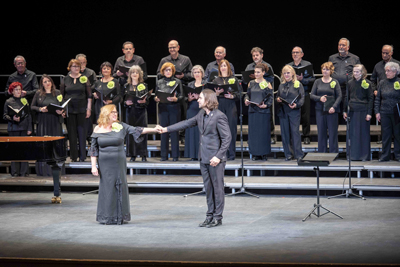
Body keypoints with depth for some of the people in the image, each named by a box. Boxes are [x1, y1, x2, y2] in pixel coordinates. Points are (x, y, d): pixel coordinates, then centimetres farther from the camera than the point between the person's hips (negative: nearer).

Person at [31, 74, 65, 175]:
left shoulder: (57, 93, 9)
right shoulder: (38, 94, 8)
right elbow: (32, 107, 9)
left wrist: (61, 111, -11)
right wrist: (40, 109, -9)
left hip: (55, 122, 1)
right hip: (43, 122, 0)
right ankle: (43, 170, 0)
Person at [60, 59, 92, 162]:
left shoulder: (84, 79, 4)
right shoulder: (65, 80, 6)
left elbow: (89, 95, 4)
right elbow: (61, 95, 8)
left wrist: (88, 109, -2)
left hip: (81, 109, -1)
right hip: (69, 110, 1)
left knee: (82, 132, -1)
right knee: (71, 133, 2)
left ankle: (82, 156, 4)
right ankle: (73, 157, 7)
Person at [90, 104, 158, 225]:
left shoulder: (121, 127, 3)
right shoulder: (98, 130, 1)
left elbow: (136, 130, -2)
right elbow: (94, 149, 4)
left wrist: (155, 130, -11)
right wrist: (93, 166, -1)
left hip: (119, 163, 1)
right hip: (104, 164, -1)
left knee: (119, 188, 2)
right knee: (107, 189, 1)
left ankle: (119, 217, 11)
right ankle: (106, 217, 10)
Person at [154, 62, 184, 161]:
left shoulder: (177, 81, 6)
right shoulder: (159, 82, 14)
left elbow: (181, 96, 2)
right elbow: (156, 96, 15)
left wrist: (175, 99, -18)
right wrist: (156, 99, -8)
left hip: (174, 108, -2)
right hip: (163, 108, 2)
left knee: (174, 131, -2)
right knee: (164, 131, 3)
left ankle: (175, 155, 2)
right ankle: (164, 155, 9)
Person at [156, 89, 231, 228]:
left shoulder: (219, 116, -15)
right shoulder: (201, 114, 10)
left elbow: (227, 138, -15)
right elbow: (187, 123, 19)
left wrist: (218, 156, -20)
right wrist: (166, 129, 14)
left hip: (215, 160, -8)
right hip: (204, 158, 8)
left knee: (217, 187, 1)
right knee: (208, 188, 13)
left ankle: (218, 217, 8)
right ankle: (210, 216, 21)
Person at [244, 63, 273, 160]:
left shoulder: (267, 84, -1)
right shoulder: (251, 83, 10)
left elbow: (271, 98, -2)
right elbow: (248, 94, 14)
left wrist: (266, 105, -18)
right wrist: (246, 100, -7)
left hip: (263, 111, -3)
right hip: (253, 110, 3)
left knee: (263, 131, -1)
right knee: (253, 131, 3)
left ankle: (263, 153, 7)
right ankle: (255, 153, 9)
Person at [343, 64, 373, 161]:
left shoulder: (367, 83, -3)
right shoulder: (350, 83, 8)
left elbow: (371, 99, -3)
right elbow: (346, 97, 14)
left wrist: (369, 113, -9)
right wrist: (345, 111, 10)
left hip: (363, 111, -4)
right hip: (352, 111, 4)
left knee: (364, 133, 1)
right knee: (352, 133, 5)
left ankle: (364, 155, 8)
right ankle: (352, 154, 13)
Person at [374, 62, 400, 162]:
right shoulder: (382, 83, 9)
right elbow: (377, 99, 11)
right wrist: (377, 112, 4)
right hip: (384, 113, 3)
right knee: (385, 134, 5)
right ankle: (385, 155, 12)